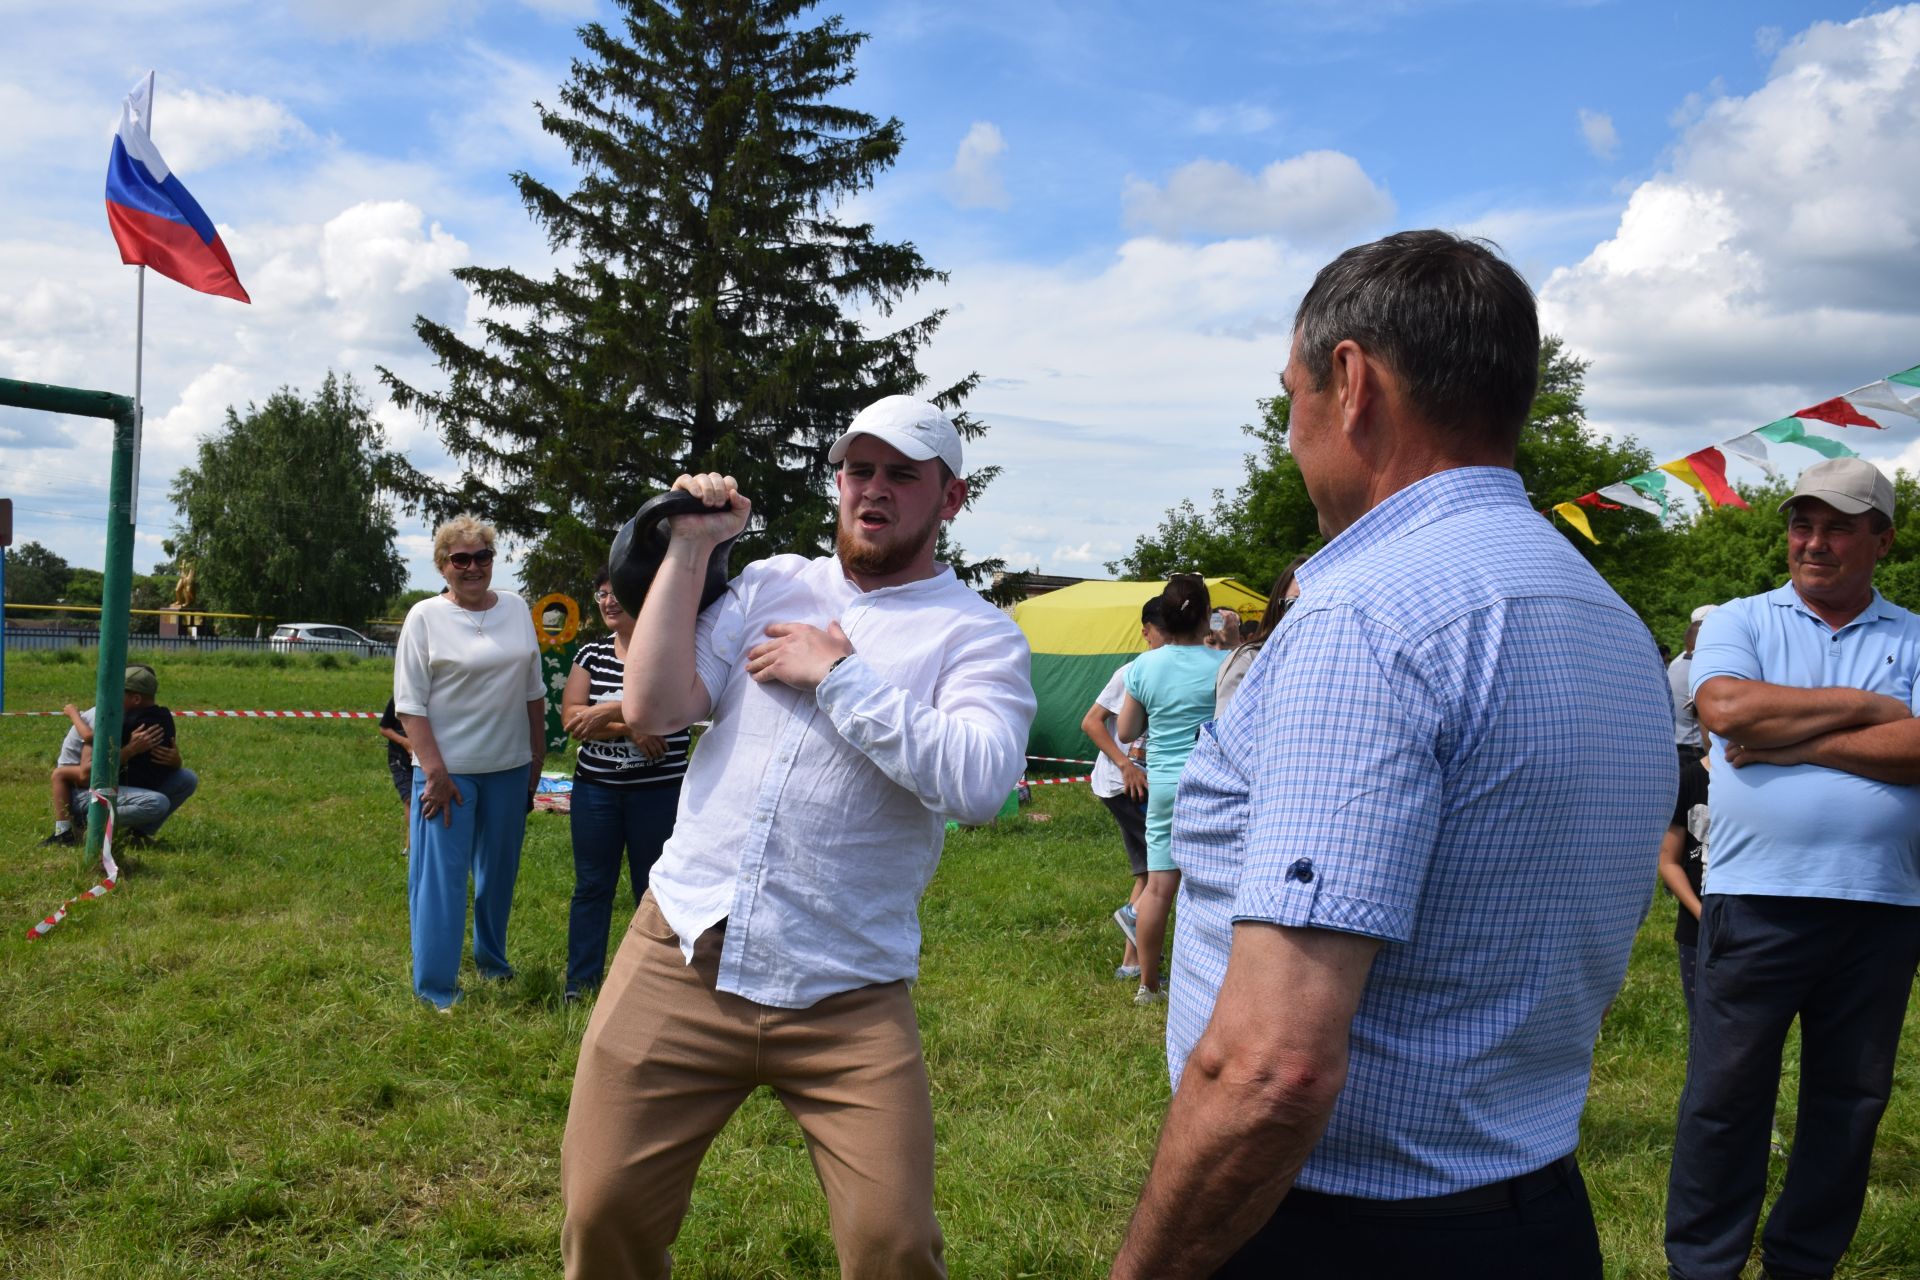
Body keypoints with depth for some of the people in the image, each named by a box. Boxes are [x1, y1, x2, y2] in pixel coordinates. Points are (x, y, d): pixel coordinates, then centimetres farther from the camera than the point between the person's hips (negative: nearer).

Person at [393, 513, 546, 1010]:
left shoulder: (516, 609, 6)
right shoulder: (425, 617, -6)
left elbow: (533, 689, 12)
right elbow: (410, 704, -9)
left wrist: (537, 754, 10)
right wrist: (435, 772, -15)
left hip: (509, 768, 4)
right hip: (448, 768, -4)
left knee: (499, 871, 16)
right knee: (442, 876, -1)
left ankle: (491, 959, 35)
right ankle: (435, 988, 9)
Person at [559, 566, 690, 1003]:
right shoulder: (591, 653, 8)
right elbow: (571, 717, -2)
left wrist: (606, 712, -23)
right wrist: (630, 728, -15)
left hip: (659, 790, -3)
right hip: (595, 787, 3)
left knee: (653, 888, 6)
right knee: (591, 886, 9)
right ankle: (580, 986, 18)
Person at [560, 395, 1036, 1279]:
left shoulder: (976, 633, -1)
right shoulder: (772, 584, 12)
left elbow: (980, 784, -20)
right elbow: (651, 708, 1)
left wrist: (836, 674, -14)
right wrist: (688, 547, 2)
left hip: (846, 1001, -3)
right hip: (679, 961, 3)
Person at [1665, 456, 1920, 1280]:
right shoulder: (1741, 622, 6)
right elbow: (1725, 707, -14)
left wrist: (1786, 744, -13)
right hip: (1757, 897, -2)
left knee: (1850, 1099, 12)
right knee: (1725, 1094, 3)